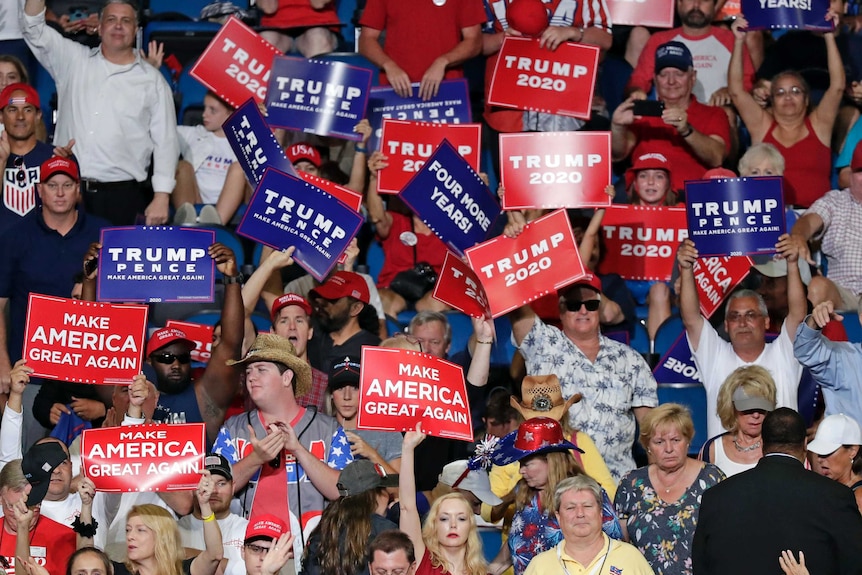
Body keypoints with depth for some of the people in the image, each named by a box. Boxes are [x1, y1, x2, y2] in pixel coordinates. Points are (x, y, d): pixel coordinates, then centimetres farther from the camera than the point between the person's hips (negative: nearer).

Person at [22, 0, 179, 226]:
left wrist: (161, 198, -4)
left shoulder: (152, 80, 6)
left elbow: (165, 141, 4)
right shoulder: (74, 61, 12)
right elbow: (34, 28, 6)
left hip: (123, 194, -2)